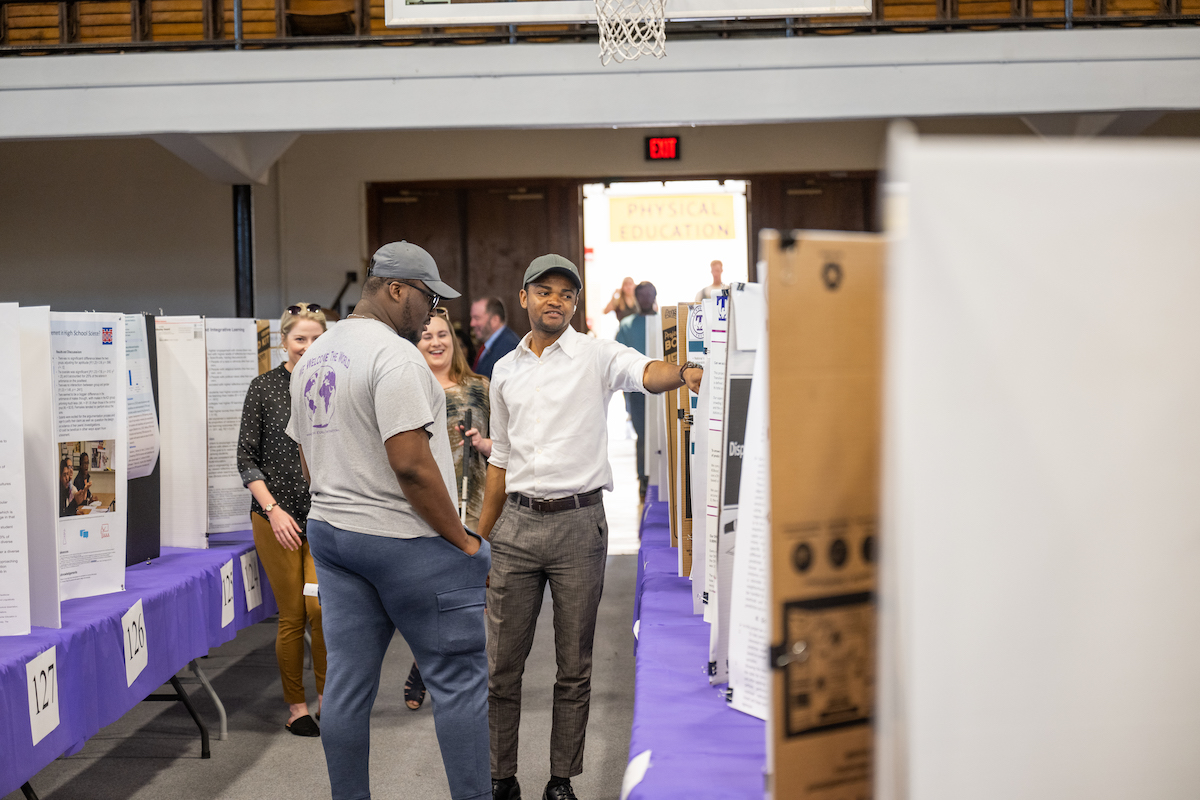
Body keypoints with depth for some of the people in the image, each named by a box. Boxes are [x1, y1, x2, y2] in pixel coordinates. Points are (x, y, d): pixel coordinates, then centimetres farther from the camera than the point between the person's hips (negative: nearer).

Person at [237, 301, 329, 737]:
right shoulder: (264, 387, -2)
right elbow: (247, 459, -2)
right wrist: (274, 510, -11)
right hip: (276, 517, -1)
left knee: (321, 605, -10)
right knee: (292, 615, 4)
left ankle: (326, 692, 11)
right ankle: (296, 705, 20)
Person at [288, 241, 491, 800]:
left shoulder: (313, 357, 13)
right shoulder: (395, 354, -16)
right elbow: (411, 464, -23)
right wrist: (462, 541, -15)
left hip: (329, 531, 9)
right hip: (407, 542, -9)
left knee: (346, 684, 12)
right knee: (458, 679, 2)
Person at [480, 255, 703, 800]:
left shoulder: (596, 356, 0)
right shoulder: (505, 371, 12)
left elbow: (646, 373, -21)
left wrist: (684, 373, -44)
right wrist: (478, 537, 16)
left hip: (578, 525, -3)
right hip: (515, 526, 3)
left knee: (574, 667, 7)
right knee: (502, 663, 7)